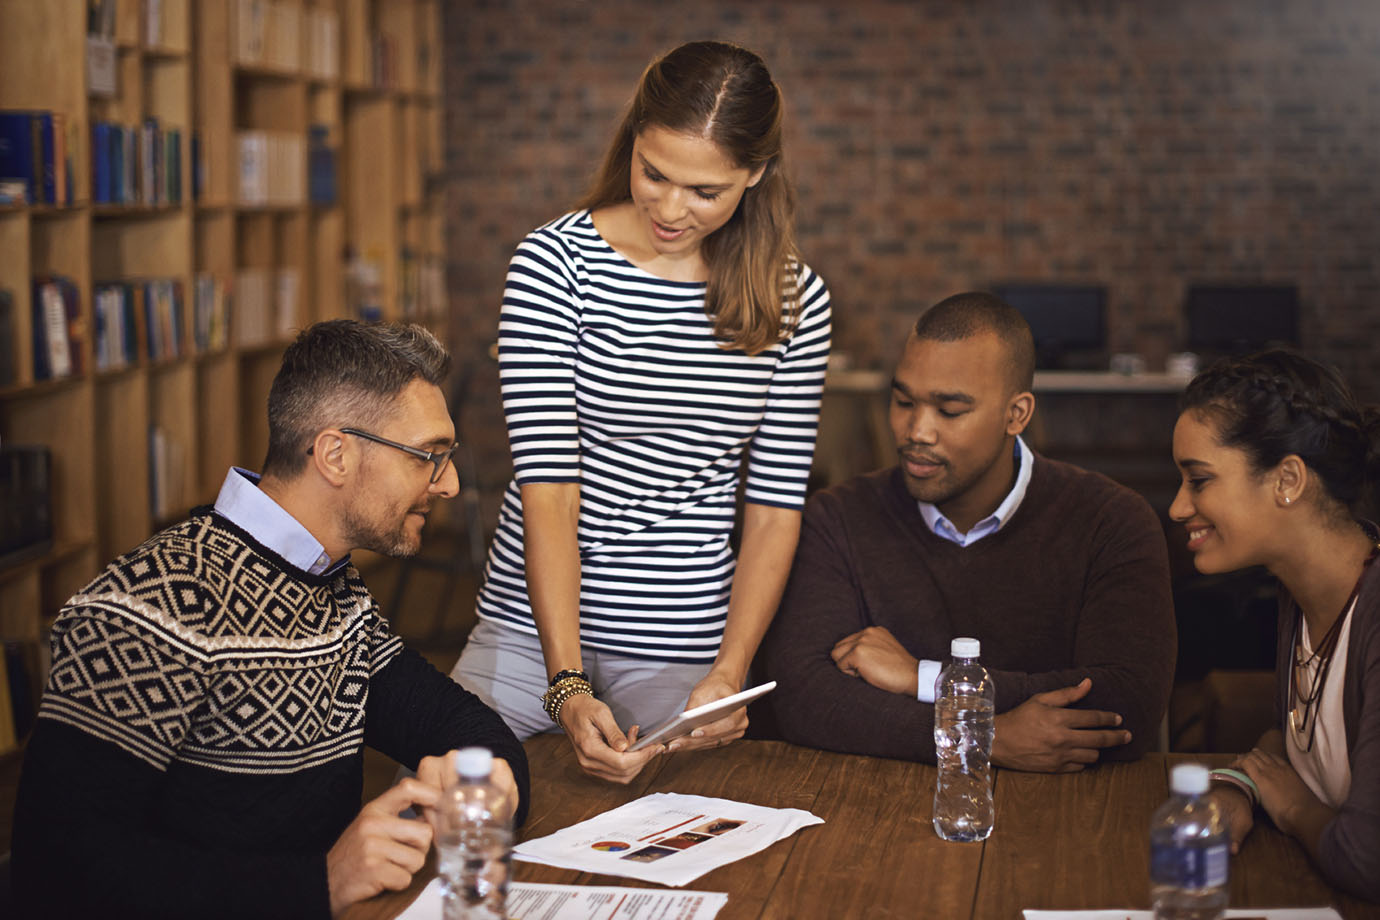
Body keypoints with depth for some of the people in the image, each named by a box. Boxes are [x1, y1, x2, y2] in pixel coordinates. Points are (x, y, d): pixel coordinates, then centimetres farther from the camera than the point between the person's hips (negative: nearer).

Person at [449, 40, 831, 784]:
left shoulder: (794, 302, -1)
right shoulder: (554, 263, -9)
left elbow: (775, 506, 1)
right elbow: (547, 485, -15)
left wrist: (730, 673, -12)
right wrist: (566, 686, -24)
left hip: (683, 645, 1)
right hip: (531, 626, -1)